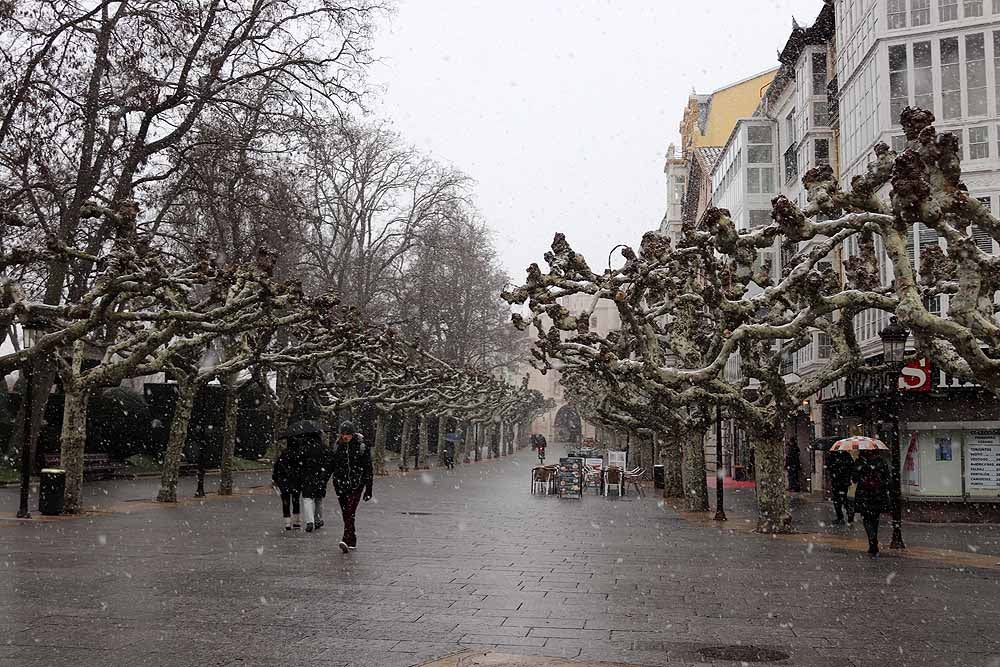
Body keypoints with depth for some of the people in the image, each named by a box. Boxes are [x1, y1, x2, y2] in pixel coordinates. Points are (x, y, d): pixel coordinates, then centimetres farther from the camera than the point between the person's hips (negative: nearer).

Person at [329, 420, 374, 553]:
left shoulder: (362, 446, -3)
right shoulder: (338, 446, 6)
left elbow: (368, 468, -2)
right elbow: (331, 466, 12)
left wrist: (368, 489, -4)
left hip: (357, 484, -4)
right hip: (341, 484, 4)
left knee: (350, 512, -16)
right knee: (346, 514, 7)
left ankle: (347, 540, -23)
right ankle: (352, 542, 17)